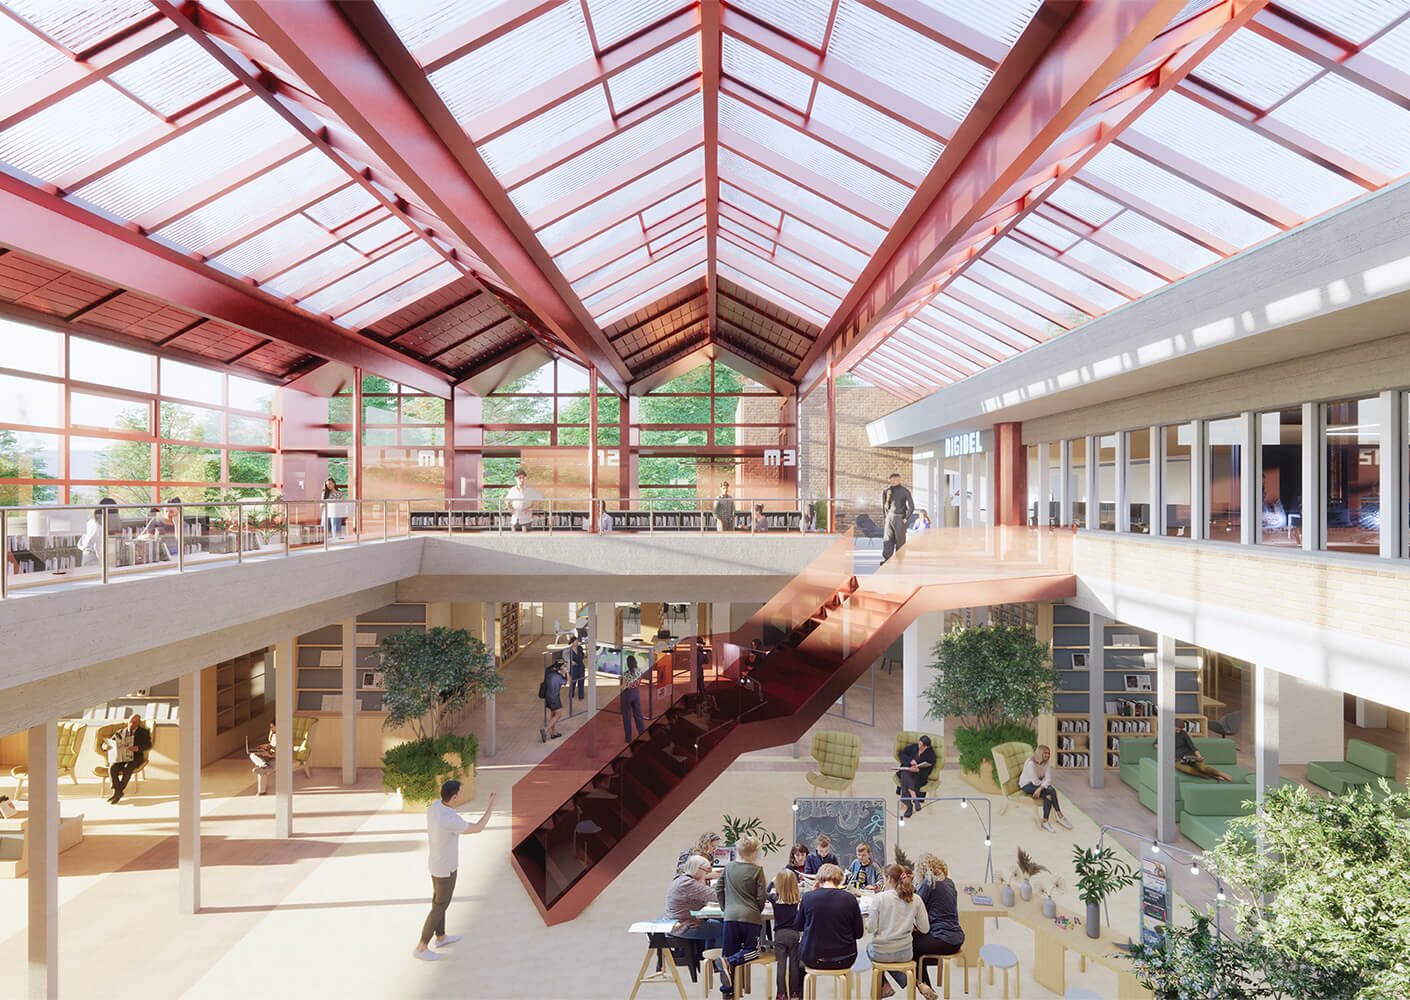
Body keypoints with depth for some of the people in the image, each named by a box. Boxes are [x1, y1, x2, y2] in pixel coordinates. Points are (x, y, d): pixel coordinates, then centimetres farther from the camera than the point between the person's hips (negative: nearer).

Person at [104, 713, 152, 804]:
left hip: (136, 757, -3)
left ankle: (119, 792, -23)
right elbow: (105, 742, 15)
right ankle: (116, 791, -28)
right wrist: (105, 745, -10)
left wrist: (137, 748, -27)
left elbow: (148, 745, -7)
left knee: (127, 769, -33)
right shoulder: (120, 732, 19)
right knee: (112, 768, -28)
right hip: (120, 757, 3)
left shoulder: (143, 732, 8)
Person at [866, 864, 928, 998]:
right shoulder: (916, 899, -6)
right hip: (905, 954, 3)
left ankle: (885, 986, 23)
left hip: (881, 954, -3)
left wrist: (869, 916, 6)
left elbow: (871, 928, -14)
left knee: (869, 947, 33)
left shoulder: (879, 898, -16)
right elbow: (925, 929, -1)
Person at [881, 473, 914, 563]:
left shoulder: (905, 491, -3)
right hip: (889, 518, 4)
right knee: (887, 540, -6)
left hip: (899, 519, -4)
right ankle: (886, 559, -11)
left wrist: (906, 519, -9)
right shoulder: (888, 491, 9)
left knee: (900, 541, 1)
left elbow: (911, 506, -4)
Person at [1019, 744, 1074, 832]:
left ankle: (1045, 822, -17)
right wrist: (1044, 783, -8)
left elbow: (1048, 779, -11)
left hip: (1038, 784, 6)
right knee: (1052, 791, -23)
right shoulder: (1031, 763, -25)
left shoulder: (1045, 763, -3)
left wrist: (1040, 789, -26)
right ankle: (1060, 816, -11)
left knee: (1049, 796, -24)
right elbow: (1035, 781, -24)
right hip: (1027, 785, -6)